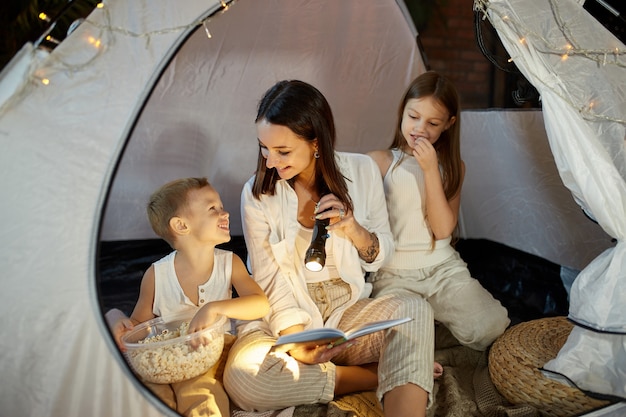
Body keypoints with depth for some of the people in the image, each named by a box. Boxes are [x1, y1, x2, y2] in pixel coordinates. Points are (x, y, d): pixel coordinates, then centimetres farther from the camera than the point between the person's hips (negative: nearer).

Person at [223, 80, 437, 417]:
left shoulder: (361, 171, -9)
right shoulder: (257, 194, -12)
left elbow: (381, 254, 1)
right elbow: (269, 279, -7)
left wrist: (353, 230, -22)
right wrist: (296, 338, -22)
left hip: (349, 308, 1)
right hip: (289, 316, 0)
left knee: (414, 310, -31)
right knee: (242, 378, -32)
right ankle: (378, 377, -18)